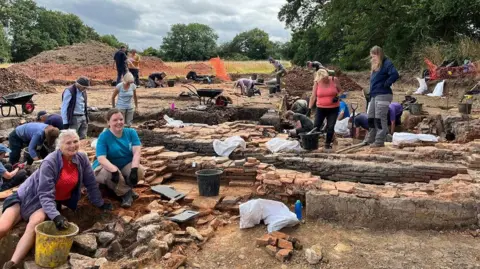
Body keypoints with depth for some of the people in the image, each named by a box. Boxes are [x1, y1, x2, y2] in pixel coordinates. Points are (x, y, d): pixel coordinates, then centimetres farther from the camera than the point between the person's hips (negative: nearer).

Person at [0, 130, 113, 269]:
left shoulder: (82, 159, -10)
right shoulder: (50, 162, -24)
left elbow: (91, 183, 2)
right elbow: (46, 194, -26)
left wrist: (99, 203, 8)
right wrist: (55, 216, -39)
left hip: (54, 201, 2)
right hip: (28, 196, -2)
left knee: (35, 224, -28)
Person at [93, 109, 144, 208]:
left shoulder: (131, 132, -5)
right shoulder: (103, 136, -15)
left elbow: (137, 151, -17)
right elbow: (101, 159, -26)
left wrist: (134, 169, -35)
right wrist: (115, 170, -44)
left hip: (126, 166, 3)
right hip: (107, 167, -3)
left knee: (140, 171, -29)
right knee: (110, 174, -38)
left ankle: (119, 187, -5)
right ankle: (126, 193, -12)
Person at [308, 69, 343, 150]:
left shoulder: (334, 80, -5)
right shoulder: (317, 83, -5)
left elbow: (340, 91, 6)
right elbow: (313, 96, -2)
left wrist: (337, 97, -15)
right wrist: (309, 108, -7)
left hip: (333, 109, 0)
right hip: (321, 108, 0)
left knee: (330, 127, 0)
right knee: (316, 127, -2)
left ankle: (328, 144, 16)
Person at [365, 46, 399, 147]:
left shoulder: (386, 63, -9)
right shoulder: (375, 66, 18)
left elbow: (395, 75, -24)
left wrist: (386, 84, -17)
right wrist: (371, 93, 12)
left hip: (383, 95, -10)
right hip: (374, 95, 10)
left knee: (380, 118, -7)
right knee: (371, 118, 12)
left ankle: (380, 141, -1)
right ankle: (370, 140, 21)